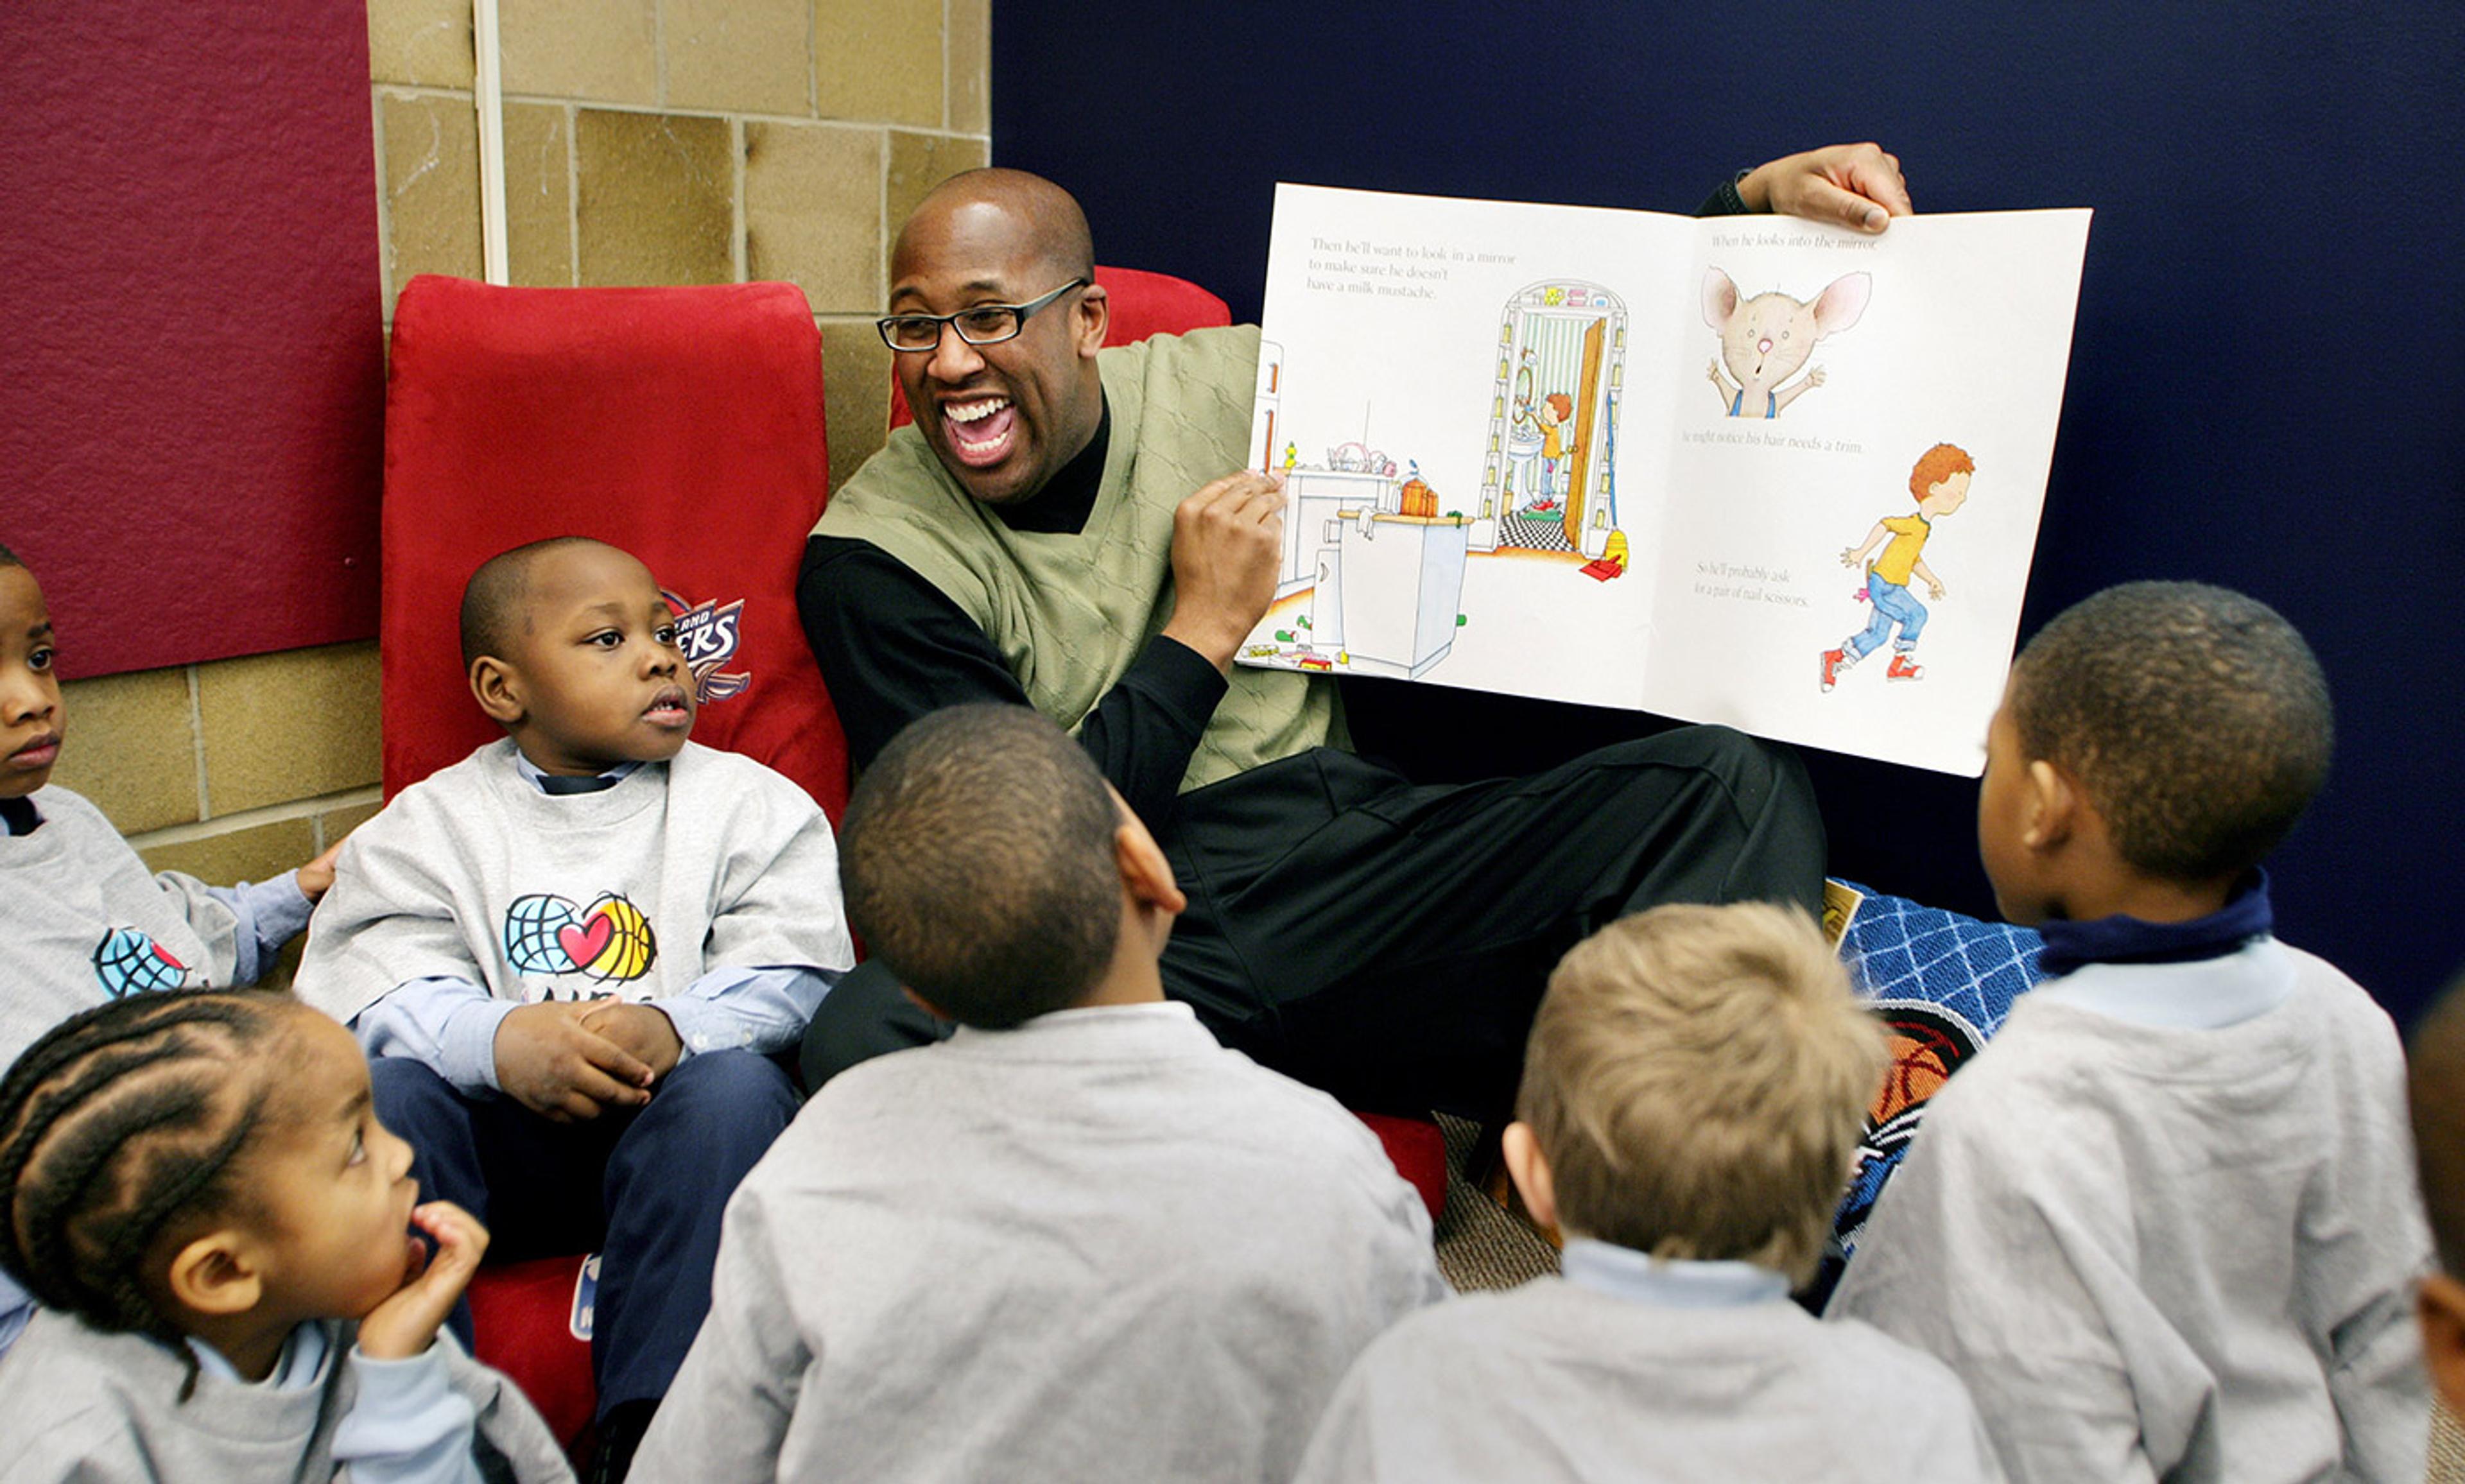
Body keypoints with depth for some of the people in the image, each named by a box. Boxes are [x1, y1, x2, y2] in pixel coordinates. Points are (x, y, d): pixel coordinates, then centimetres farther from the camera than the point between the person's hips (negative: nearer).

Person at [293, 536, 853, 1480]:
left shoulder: (747, 802, 11)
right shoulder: (432, 822, 12)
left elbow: (791, 971, -2)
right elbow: (375, 983, -3)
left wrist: (673, 1027, -24)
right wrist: (498, 1038, -26)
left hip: (671, 1113, -1)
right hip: (505, 1133, 1)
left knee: (735, 1086, -32)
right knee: (375, 1092, -25)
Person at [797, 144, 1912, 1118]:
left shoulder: (1229, 383, 8)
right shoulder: (875, 555, -2)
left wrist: (1758, 196, 12)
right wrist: (1208, 624, -5)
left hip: (1342, 865, 4)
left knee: (1734, 785, -14)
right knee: (868, 1034, -35)